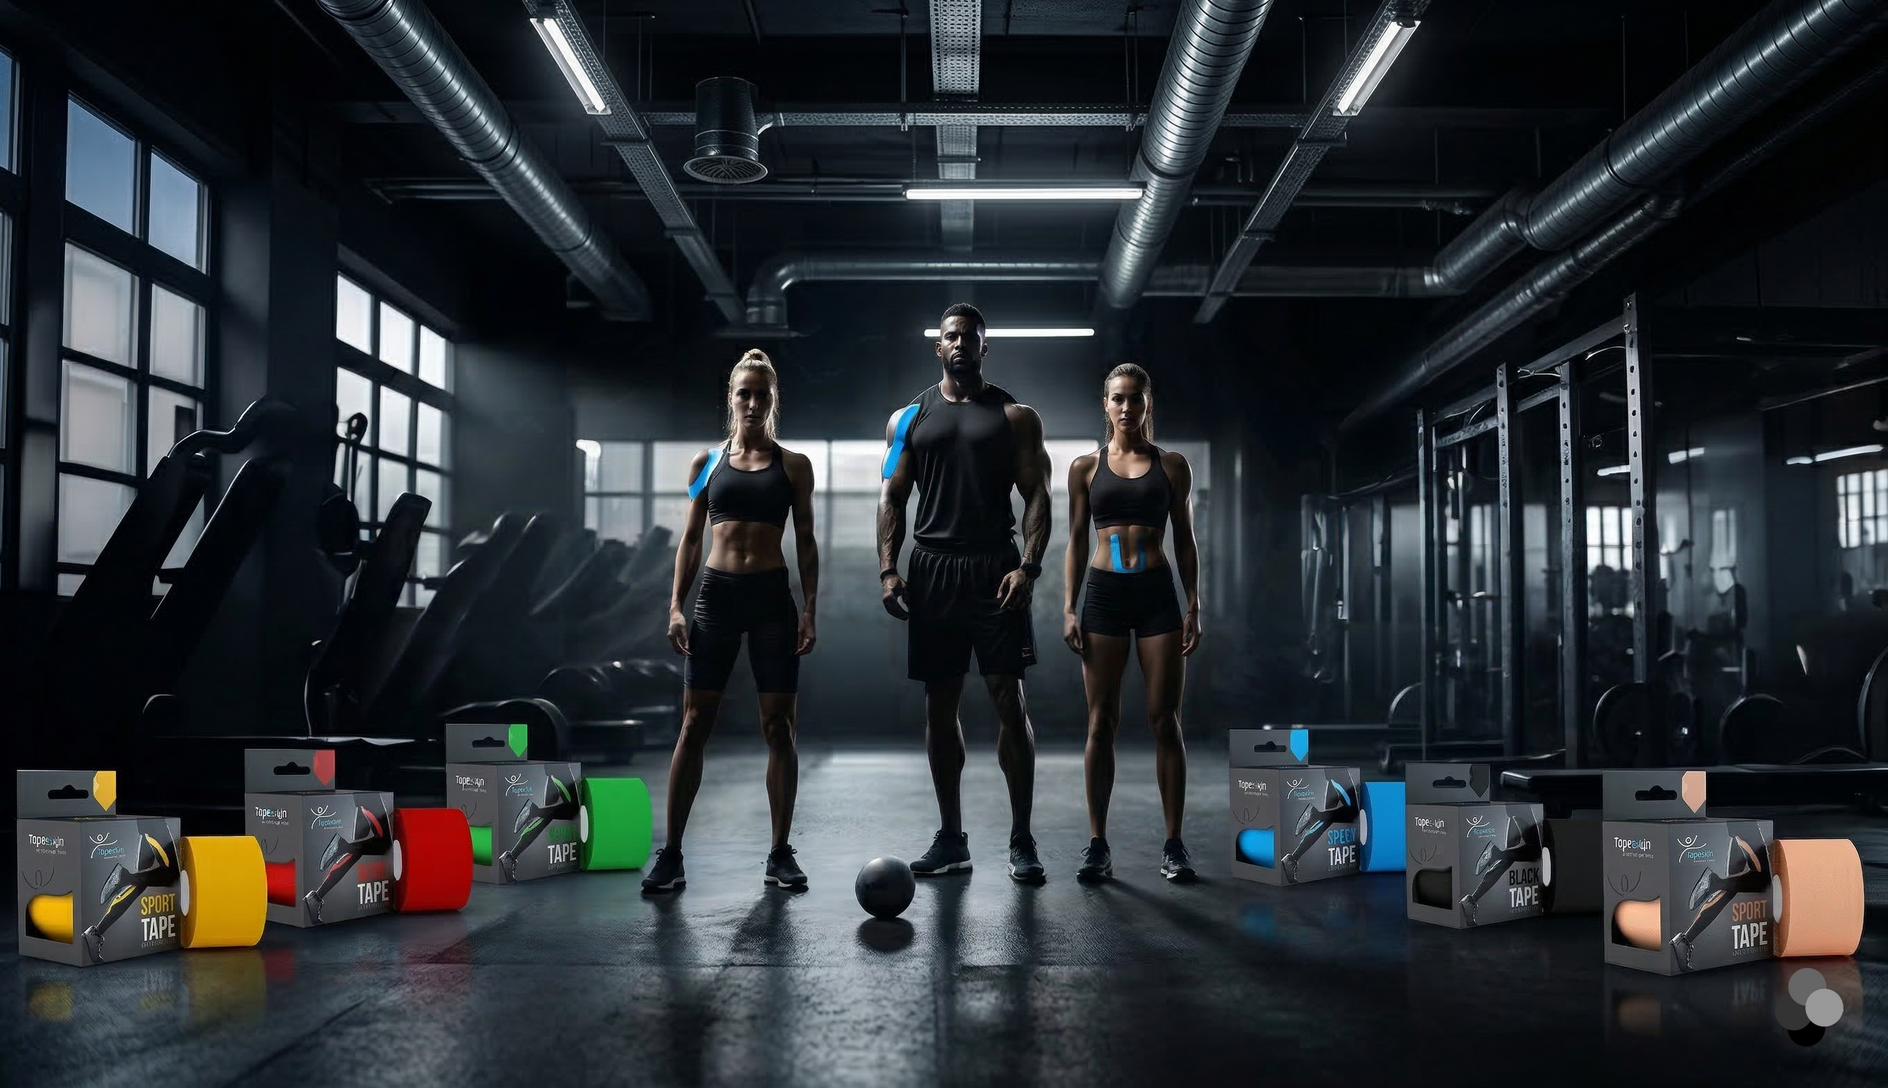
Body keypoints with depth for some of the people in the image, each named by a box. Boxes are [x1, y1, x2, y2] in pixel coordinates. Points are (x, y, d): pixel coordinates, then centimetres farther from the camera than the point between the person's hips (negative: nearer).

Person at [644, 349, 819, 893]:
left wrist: (809, 610, -2)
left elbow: (805, 542, 7)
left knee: (778, 726, 1)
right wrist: (676, 607, 0)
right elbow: (690, 539, 9)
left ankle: (780, 855, 10)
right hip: (716, 594, 1)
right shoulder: (707, 461, 9)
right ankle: (671, 854, 4)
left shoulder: (794, 465, 7)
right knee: (694, 724, -1)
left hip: (772, 597, 0)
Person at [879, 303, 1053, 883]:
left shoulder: (1016, 416, 6)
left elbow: (1037, 496, 0)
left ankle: (1021, 840, 3)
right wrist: (888, 569, -3)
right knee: (939, 706, 6)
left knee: (1009, 701, -5)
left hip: (996, 572, -2)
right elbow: (892, 497, 9)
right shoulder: (909, 418, 13)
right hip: (932, 572, 3)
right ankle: (951, 838, 16)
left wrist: (1028, 566, -14)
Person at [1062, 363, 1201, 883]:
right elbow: (1077, 541, 8)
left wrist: (1194, 607, 2)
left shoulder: (1172, 465, 7)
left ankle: (1174, 845, 6)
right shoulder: (1086, 467, 8)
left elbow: (1184, 540, 8)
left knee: (1164, 720, -1)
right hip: (1104, 594, 0)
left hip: (1157, 594, 0)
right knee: (1101, 723, 1)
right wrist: (1069, 609, 1)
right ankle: (1098, 845, 6)